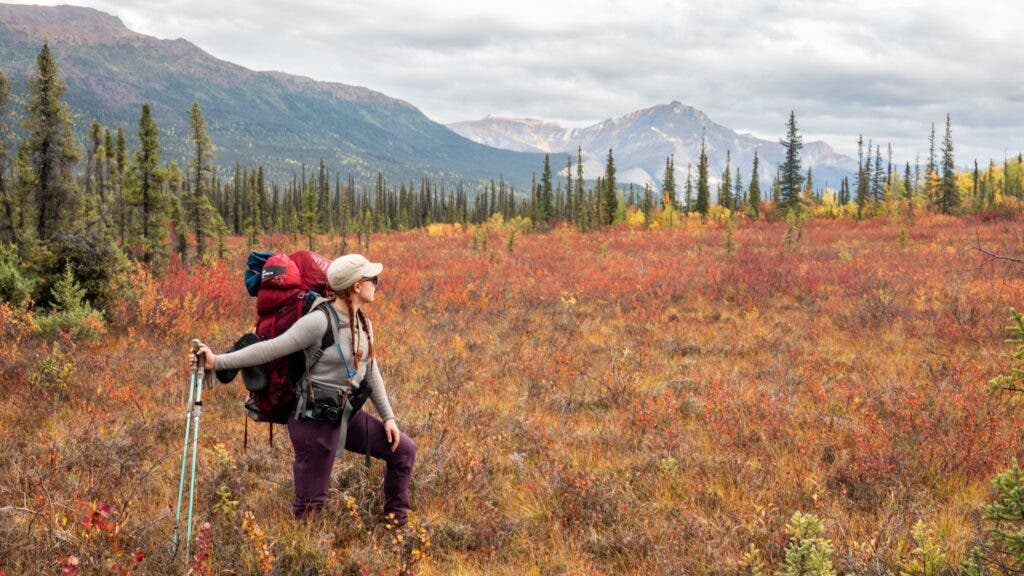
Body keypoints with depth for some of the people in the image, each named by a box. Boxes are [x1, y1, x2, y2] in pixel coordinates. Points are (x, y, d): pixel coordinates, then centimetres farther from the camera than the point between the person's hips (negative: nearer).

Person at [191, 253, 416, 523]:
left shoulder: (363, 323, 6)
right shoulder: (319, 322, -21)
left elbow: (371, 371, 15)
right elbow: (271, 349, -22)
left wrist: (388, 417, 13)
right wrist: (218, 362, -28)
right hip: (314, 420, -8)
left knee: (403, 450, 13)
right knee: (310, 506, -3)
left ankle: (397, 520, 30)